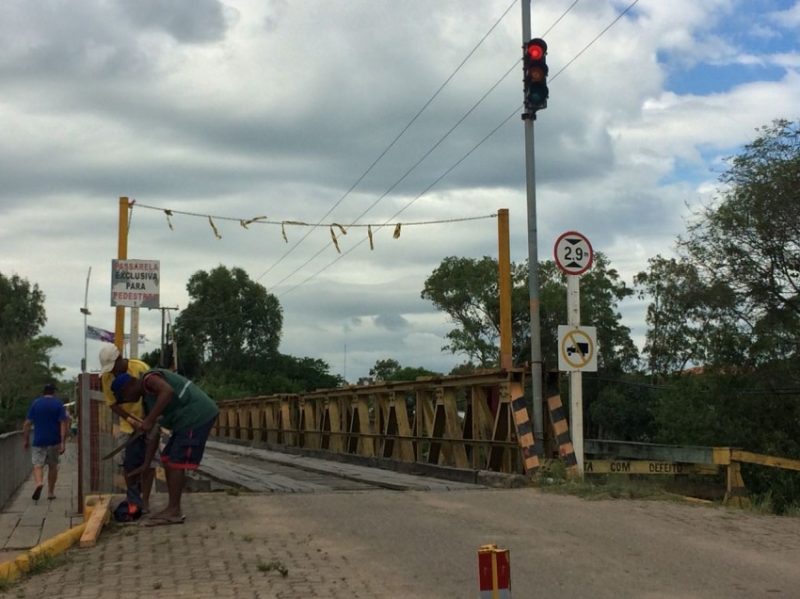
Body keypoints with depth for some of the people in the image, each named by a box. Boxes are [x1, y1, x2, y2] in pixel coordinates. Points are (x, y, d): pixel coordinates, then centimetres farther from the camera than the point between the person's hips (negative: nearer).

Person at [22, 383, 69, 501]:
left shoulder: (35, 403, 3)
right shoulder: (58, 404, -1)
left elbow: (27, 423, 1)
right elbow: (63, 423, -9)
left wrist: (25, 439, 10)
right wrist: (63, 442, -11)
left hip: (38, 441, 0)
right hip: (54, 441, 0)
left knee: (37, 465, -1)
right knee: (53, 466, 12)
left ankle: (39, 482, -30)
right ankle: (51, 492, 16)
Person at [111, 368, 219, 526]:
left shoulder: (148, 379, -5)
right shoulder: (148, 401, 21)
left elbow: (167, 391, -27)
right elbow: (152, 436, 23)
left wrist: (149, 420, -26)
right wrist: (144, 465, 23)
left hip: (197, 414, -11)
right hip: (188, 419, 11)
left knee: (176, 462, -10)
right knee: (167, 459, 12)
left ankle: (173, 511, -5)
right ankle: (173, 509, 13)